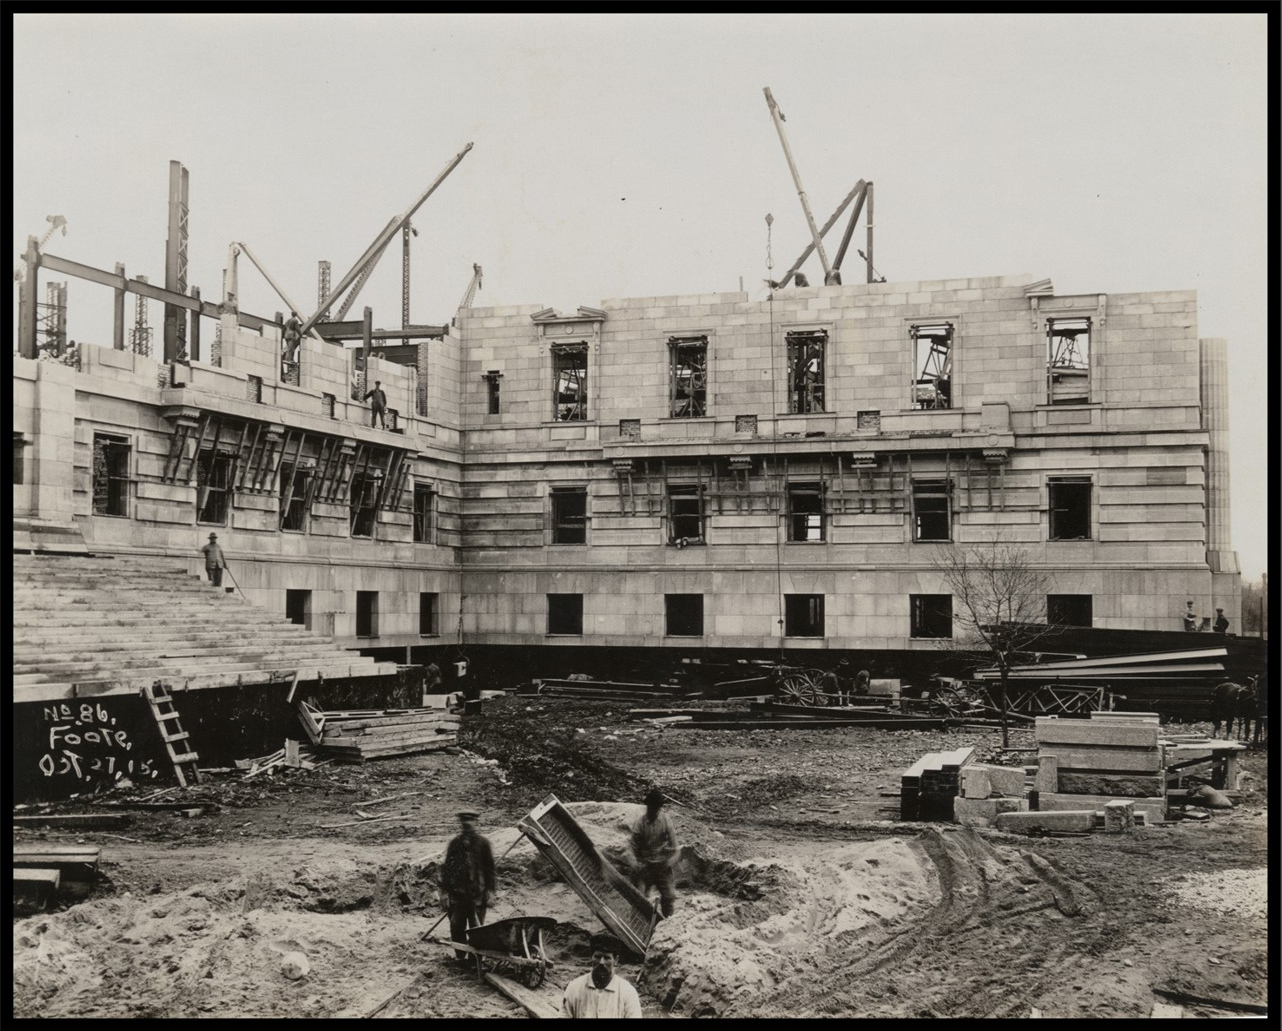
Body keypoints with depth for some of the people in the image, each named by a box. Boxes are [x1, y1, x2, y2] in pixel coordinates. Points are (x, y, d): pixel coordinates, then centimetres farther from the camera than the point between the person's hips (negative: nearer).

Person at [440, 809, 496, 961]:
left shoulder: (482, 842, 0)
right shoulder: (455, 843, 4)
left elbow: (490, 868, 3)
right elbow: (446, 868, 6)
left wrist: (489, 891, -2)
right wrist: (445, 891, 1)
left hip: (477, 894, -2)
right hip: (457, 892, 2)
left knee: (476, 929, 0)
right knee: (457, 928, 4)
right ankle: (461, 958, 18)